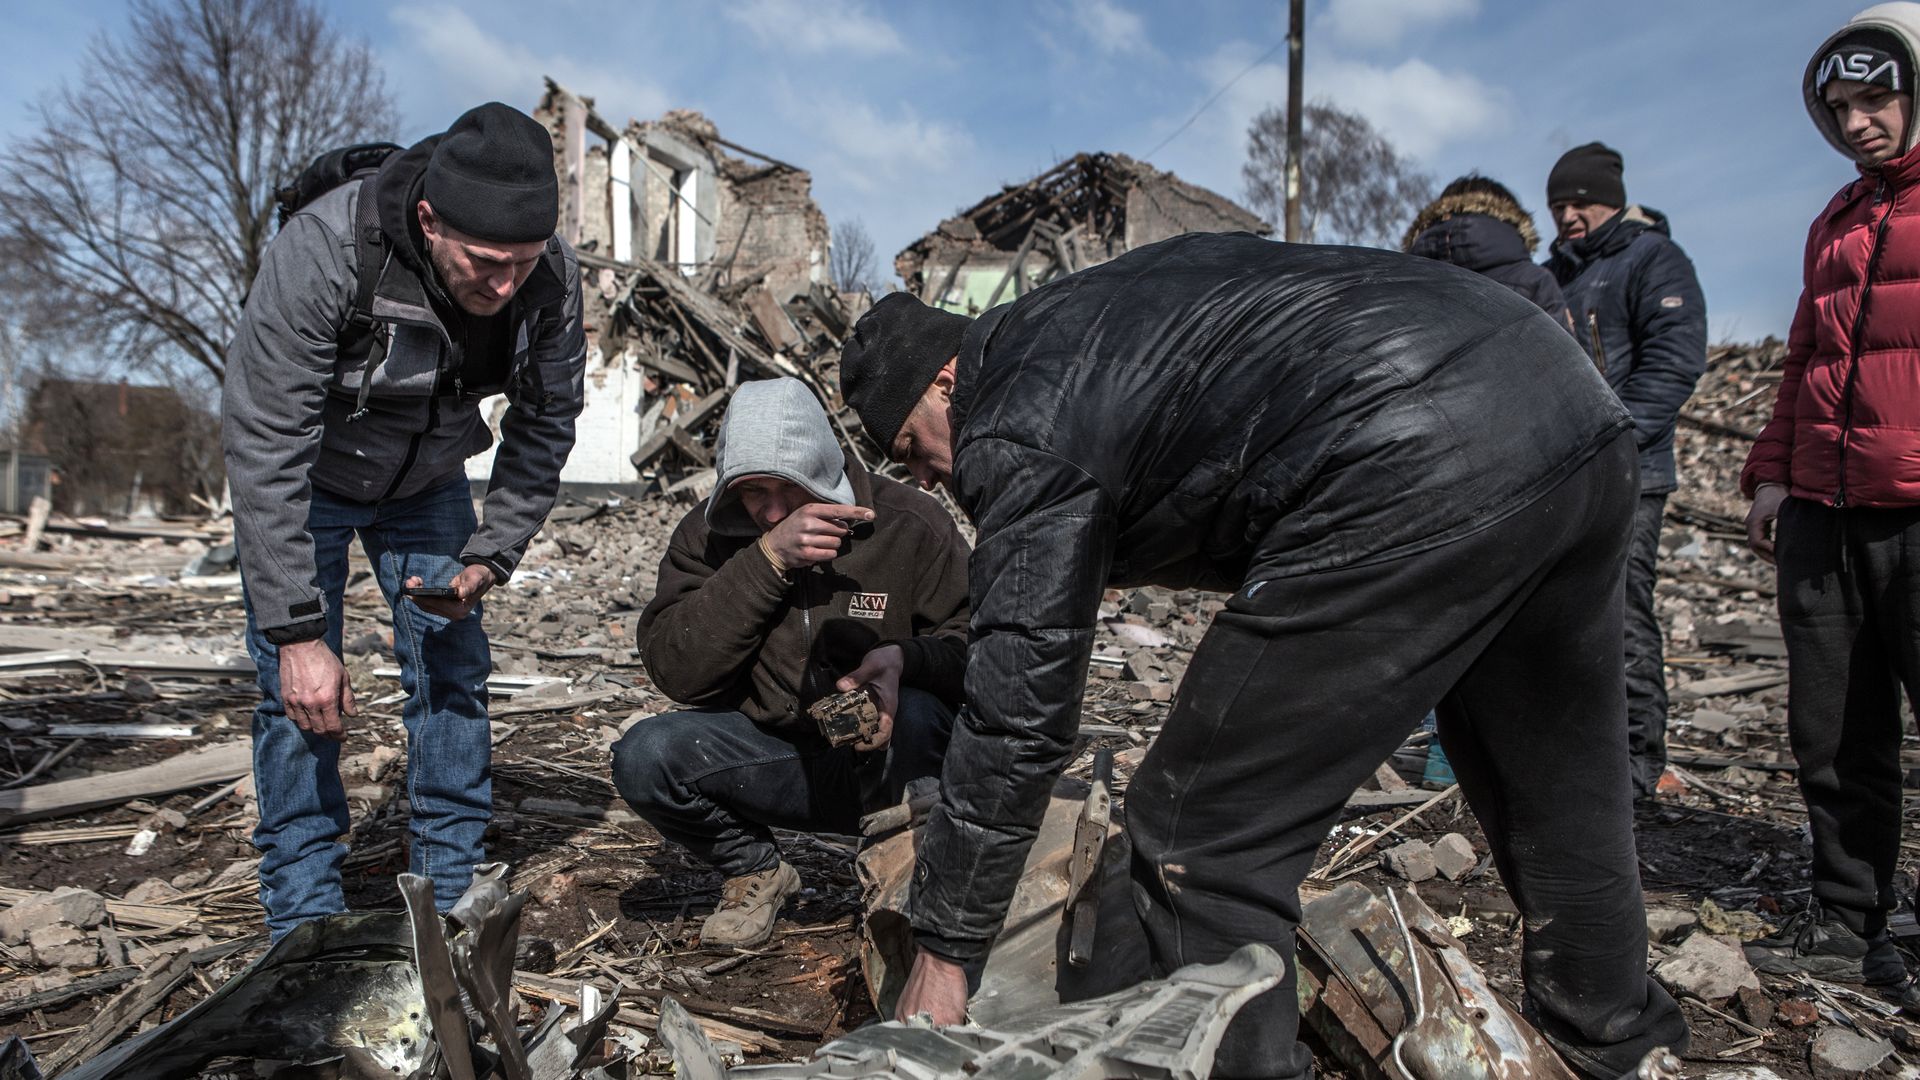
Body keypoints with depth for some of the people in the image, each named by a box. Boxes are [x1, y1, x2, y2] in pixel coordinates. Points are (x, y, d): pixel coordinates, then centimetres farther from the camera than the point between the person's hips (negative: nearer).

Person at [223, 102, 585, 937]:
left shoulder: (551, 277, -25)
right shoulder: (321, 252, -37)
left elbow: (543, 430, -10)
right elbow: (265, 451, -33)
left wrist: (490, 556, -19)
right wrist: (297, 630, -34)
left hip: (426, 481, 3)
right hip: (302, 480, -3)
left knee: (454, 671, -1)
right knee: (300, 691, -9)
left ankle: (451, 905, 12)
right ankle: (306, 923, 5)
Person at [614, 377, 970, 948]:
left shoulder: (912, 525, -11)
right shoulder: (707, 536, -4)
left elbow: (971, 649, -8)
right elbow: (672, 669, -17)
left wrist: (903, 657, -31)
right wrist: (766, 559, -26)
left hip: (883, 757, -2)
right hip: (775, 759, 3)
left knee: (915, 718, -35)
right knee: (643, 756, -20)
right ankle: (756, 870, 8)